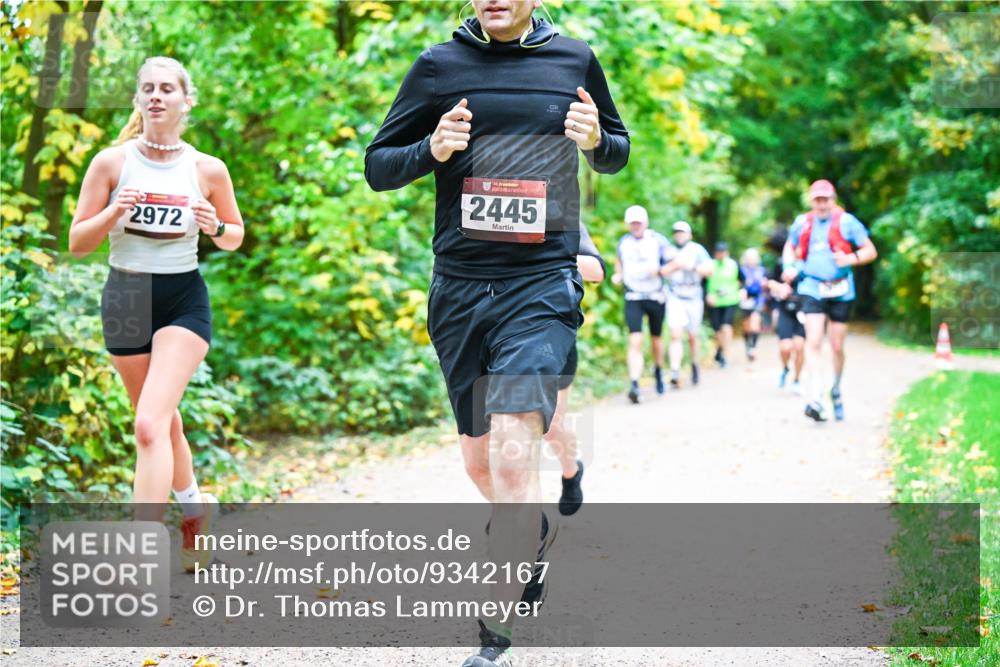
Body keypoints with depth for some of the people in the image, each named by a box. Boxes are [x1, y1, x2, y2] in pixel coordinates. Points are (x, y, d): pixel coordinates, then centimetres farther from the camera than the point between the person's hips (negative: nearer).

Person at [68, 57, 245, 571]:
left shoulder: (208, 170, -3)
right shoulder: (111, 162, -4)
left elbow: (234, 237, 11)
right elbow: (77, 243, -2)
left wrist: (215, 227, -12)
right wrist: (112, 214, -21)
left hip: (184, 301, -2)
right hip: (125, 298, 3)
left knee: (150, 424, -18)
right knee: (163, 421, 17)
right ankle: (194, 507, 45)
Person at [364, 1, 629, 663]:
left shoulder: (574, 60, 5)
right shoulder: (439, 66, 4)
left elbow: (617, 152, 19)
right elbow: (377, 165, 8)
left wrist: (596, 141, -4)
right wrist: (430, 150, -13)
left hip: (543, 285, -3)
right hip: (458, 291, 3)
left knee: (512, 458, -17)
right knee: (479, 460, 14)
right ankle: (534, 533, 46)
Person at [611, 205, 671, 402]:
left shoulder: (658, 240, -5)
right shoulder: (624, 242, 5)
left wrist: (659, 270, -22)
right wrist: (618, 275, 5)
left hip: (656, 297, 0)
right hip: (633, 298, 0)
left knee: (656, 339, 16)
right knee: (635, 341, -16)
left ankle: (658, 371, 44)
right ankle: (634, 385, -24)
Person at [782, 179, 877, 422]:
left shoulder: (846, 221, -3)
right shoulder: (802, 223, 5)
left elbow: (871, 251, 0)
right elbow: (789, 247, 23)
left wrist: (851, 259, -20)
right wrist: (790, 267, 2)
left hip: (840, 290, -1)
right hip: (812, 288, 1)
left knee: (837, 347, 6)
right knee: (814, 343, -14)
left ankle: (836, 391, 32)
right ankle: (815, 399, -22)